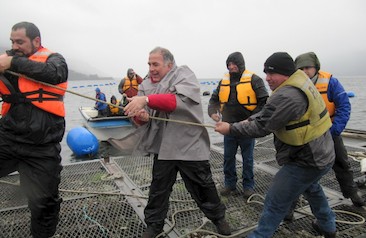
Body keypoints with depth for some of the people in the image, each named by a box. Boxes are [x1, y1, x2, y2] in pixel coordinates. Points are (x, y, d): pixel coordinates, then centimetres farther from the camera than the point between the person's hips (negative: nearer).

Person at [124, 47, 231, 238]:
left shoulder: (184, 74, -8)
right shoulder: (146, 85, 6)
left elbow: (180, 100, -28)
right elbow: (141, 118, 3)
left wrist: (146, 100, -34)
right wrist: (140, 116, -22)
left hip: (190, 145, -3)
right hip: (163, 147, 4)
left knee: (203, 187, 12)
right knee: (158, 190, 15)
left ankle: (218, 217, 37)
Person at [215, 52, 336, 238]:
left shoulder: (287, 96, -29)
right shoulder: (300, 82, 4)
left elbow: (261, 127, -25)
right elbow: (268, 112, 9)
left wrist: (231, 129, -15)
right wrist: (249, 120, -4)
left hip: (307, 160, -11)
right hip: (321, 153, 11)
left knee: (275, 202, 0)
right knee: (310, 187, 34)